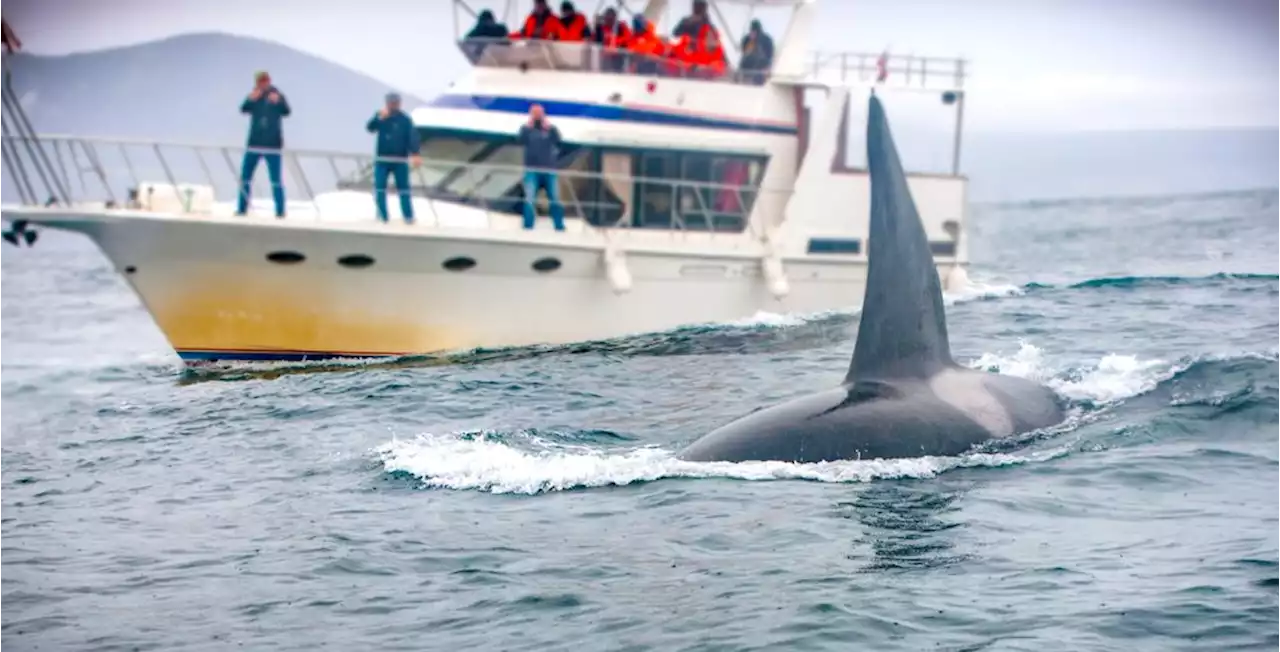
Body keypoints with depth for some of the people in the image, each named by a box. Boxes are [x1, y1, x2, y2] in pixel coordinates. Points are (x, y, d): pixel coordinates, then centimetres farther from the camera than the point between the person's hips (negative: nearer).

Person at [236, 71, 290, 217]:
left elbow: (286, 112, -15)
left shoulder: (277, 96, -1)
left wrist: (278, 101, -35)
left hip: (272, 144, -4)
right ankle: (242, 208, 13)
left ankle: (280, 210, -6)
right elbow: (244, 109, -8)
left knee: (276, 179, -8)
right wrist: (250, 99, -28)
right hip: (254, 143, 4)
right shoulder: (254, 96, 6)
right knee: (245, 176, 5)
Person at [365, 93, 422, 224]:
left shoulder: (405, 120, -3)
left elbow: (412, 137, -12)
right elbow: (370, 128, -10)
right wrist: (380, 118, -27)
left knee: (403, 188, 2)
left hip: (400, 160, -2)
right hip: (382, 160, 2)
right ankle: (382, 216, 7)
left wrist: (415, 155, -26)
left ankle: (408, 216, 7)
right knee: (379, 188, 0)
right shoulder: (381, 116, 5)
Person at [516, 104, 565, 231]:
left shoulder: (550, 128, 10)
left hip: (549, 170, 2)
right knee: (529, 199, -11)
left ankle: (560, 226, 7)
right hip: (532, 170, -2)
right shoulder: (526, 128, 8)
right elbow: (520, 140, -11)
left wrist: (549, 128, -14)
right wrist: (529, 126, -11)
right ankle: (528, 226, -11)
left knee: (555, 199, 2)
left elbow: (558, 141, -7)